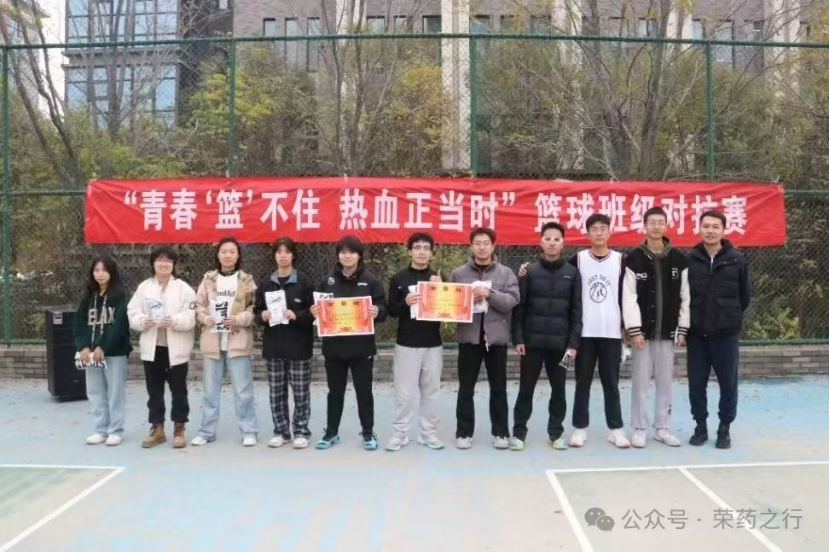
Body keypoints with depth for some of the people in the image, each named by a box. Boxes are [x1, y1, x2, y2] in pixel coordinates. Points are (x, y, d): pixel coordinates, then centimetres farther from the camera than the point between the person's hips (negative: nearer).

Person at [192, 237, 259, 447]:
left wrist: (239, 319, -16)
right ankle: (207, 431, 23)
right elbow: (198, 305, 8)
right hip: (212, 341, 3)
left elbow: (255, 308, -2)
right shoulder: (208, 279, 7)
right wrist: (204, 318, -11)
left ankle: (249, 431, 14)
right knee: (210, 390, 11)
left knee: (243, 390, 2)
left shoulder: (246, 280, 1)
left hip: (237, 341, -2)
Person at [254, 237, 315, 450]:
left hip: (298, 346, -3)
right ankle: (280, 431, 21)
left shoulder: (304, 282, -2)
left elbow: (313, 313, -4)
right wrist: (262, 316, -9)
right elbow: (257, 312, 12)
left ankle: (301, 432, 14)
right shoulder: (265, 284, 8)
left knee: (301, 391, 2)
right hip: (273, 346, 3)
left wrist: (296, 315, -19)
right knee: (276, 392, 9)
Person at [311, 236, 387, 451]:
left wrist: (377, 312, -24)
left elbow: (383, 310, -3)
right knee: (335, 391, 13)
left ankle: (368, 433, 22)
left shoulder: (371, 281, -2)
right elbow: (319, 309, 10)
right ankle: (331, 432, 26)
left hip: (362, 347, -2)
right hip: (334, 346, 2)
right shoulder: (328, 281, 6)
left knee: (364, 391, 8)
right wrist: (314, 312, -12)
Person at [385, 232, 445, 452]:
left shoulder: (438, 278, 7)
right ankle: (399, 433, 12)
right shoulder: (398, 279, 2)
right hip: (406, 344, -2)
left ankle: (429, 433, 18)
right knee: (404, 392, 1)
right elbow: (392, 311, 0)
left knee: (431, 390, 8)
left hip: (433, 344, 2)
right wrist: (405, 303, -19)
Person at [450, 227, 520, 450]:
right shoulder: (458, 274, 4)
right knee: (466, 387, 7)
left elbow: (512, 301, -7)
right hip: (469, 337, 0)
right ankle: (464, 432, 17)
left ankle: (501, 432, 20)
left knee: (498, 388, 9)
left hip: (496, 337, 0)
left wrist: (490, 294, -21)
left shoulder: (506, 273, 3)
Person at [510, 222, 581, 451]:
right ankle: (519, 433, 16)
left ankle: (555, 433, 23)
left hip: (560, 343, 1)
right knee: (526, 389, 6)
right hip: (532, 342, -1)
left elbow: (576, 311, 3)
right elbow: (519, 308, 0)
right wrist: (518, 338, -6)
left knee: (558, 390, 9)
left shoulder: (572, 273, 4)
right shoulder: (530, 271, 1)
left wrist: (574, 342, -3)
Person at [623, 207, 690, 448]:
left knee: (665, 382, 9)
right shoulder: (634, 259, -3)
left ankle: (662, 428, 20)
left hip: (668, 331, 2)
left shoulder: (679, 259, 4)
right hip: (643, 331, -2)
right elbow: (629, 297, -8)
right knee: (640, 382, 2)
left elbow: (685, 297, 5)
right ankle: (640, 429, 12)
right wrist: (634, 329, -13)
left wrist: (683, 328, 0)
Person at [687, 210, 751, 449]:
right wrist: (691, 319, 4)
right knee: (696, 384, 7)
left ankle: (724, 428, 22)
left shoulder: (736, 260, -2)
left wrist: (731, 316, 10)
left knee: (728, 383, 7)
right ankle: (701, 427, 22)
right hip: (696, 333, 1)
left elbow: (745, 296, 7)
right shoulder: (690, 260, -3)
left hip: (726, 333, 0)